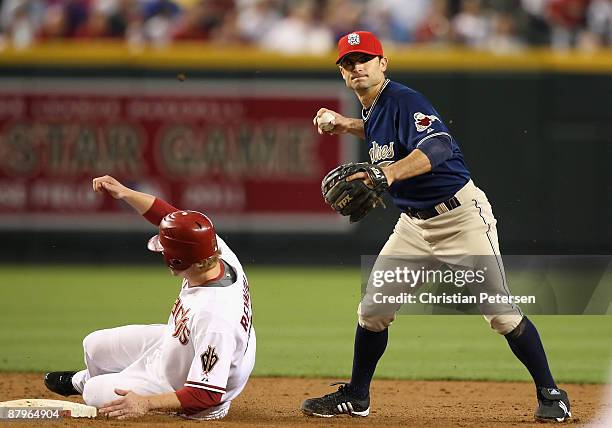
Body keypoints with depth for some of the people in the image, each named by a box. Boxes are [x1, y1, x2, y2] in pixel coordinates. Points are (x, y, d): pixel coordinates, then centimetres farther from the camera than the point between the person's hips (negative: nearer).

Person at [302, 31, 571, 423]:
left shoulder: (404, 99, -19)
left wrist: (385, 175, -49)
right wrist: (348, 126, 16)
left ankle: (550, 394, 4)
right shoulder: (373, 110, 8)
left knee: (501, 313, -9)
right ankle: (356, 398, 16)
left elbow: (438, 145, -36)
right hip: (414, 224, 8)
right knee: (373, 309, 2)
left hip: (462, 216, -8)